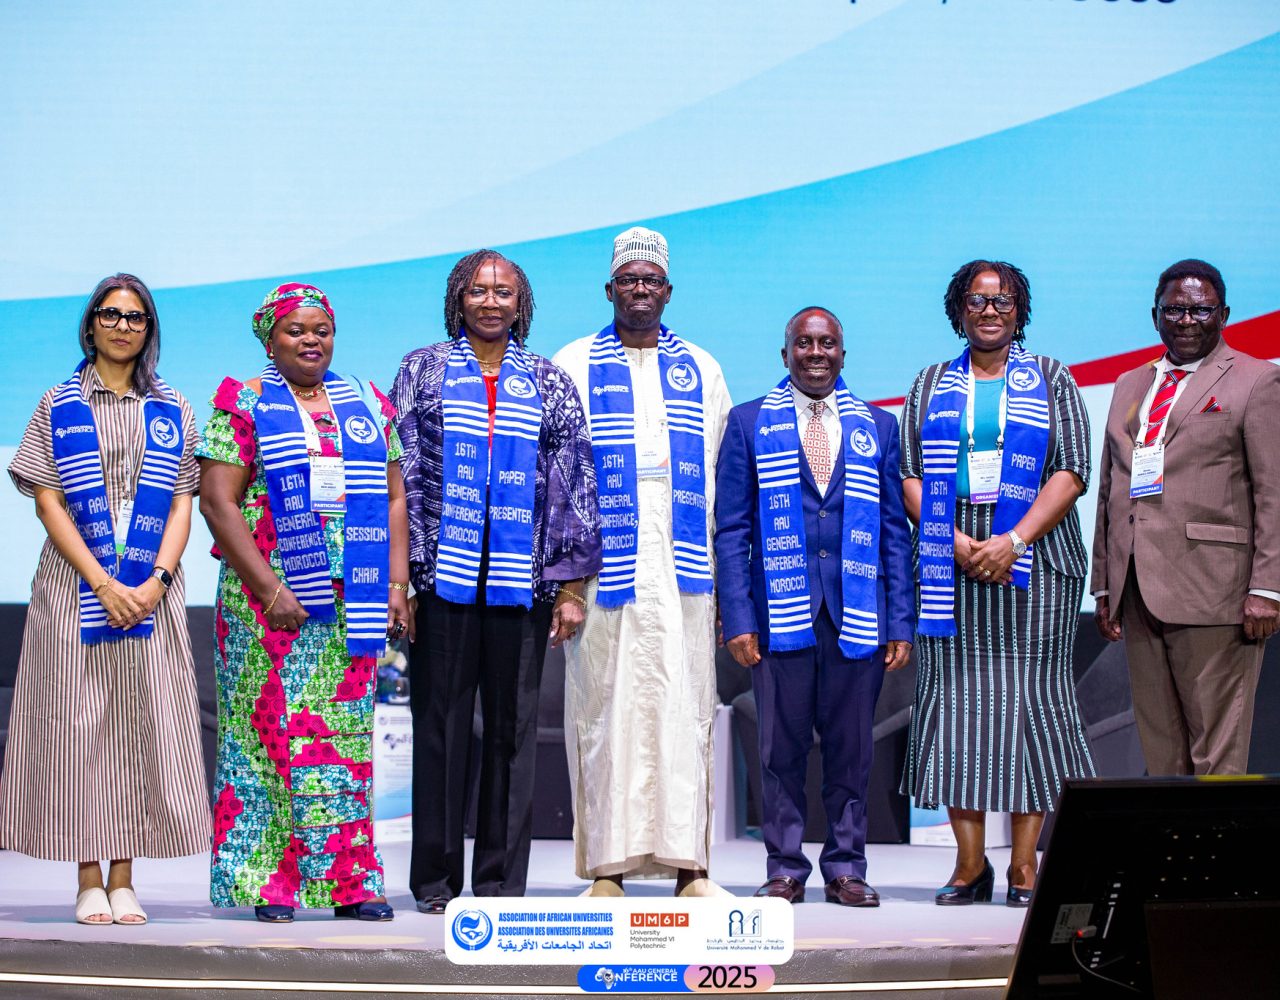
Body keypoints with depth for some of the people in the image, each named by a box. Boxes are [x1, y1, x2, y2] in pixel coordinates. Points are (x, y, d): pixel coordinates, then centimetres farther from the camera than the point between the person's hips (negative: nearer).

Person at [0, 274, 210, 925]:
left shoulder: (172, 412, 12)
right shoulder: (59, 407, 7)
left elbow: (182, 504, 7)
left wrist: (156, 580, -9)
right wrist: (103, 583, -11)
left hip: (152, 591, 1)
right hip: (76, 585, -1)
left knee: (142, 725, -2)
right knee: (78, 724, -3)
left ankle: (123, 880, 4)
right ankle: (90, 882, 3)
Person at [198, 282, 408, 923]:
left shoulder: (368, 406, 15)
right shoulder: (243, 406, 2)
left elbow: (393, 498, 14)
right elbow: (218, 501, -6)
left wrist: (397, 584, 3)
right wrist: (270, 589, -13)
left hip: (353, 600, 4)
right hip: (268, 597, -4)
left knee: (347, 733, 3)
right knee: (269, 726, -5)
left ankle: (349, 881, 6)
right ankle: (268, 885, 0)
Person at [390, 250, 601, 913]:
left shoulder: (549, 384, 12)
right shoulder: (423, 370, 10)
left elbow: (574, 485, 10)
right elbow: (401, 473, 5)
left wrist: (571, 583, 3)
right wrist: (400, 574, -3)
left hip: (521, 580, 1)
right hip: (443, 576, -1)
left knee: (512, 728, 2)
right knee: (440, 726, 0)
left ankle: (501, 880, 9)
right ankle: (436, 880, 8)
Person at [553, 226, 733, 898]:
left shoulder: (701, 370, 16)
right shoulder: (575, 365, 8)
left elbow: (722, 480, 14)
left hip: (683, 567, 2)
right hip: (605, 565, -2)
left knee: (685, 709, -1)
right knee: (607, 710, -2)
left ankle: (689, 864, 2)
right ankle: (608, 865, 2)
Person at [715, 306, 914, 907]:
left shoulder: (877, 426, 12)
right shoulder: (749, 423, 8)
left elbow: (894, 530, 11)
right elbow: (732, 530, 5)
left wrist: (900, 622, 4)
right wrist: (737, 619, -5)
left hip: (857, 610, 1)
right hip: (781, 609, -1)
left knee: (851, 747, 3)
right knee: (782, 747, 1)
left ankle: (845, 868, 13)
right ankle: (785, 869, 10)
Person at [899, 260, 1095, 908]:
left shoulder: (1050, 381, 10)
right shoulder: (932, 386, 15)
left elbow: (1070, 473, 1)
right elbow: (910, 476, 7)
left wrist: (1014, 540, -12)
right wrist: (958, 542, -9)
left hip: (1034, 559, -1)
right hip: (950, 562, 2)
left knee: (1030, 696, -5)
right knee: (956, 698, -2)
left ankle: (1025, 866, -1)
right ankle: (970, 865, 3)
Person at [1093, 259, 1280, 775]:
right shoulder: (1128, 386, 21)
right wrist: (1103, 586, 15)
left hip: (1211, 592, -6)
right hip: (1137, 592, 6)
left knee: (1218, 750, -5)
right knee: (1159, 747, 6)